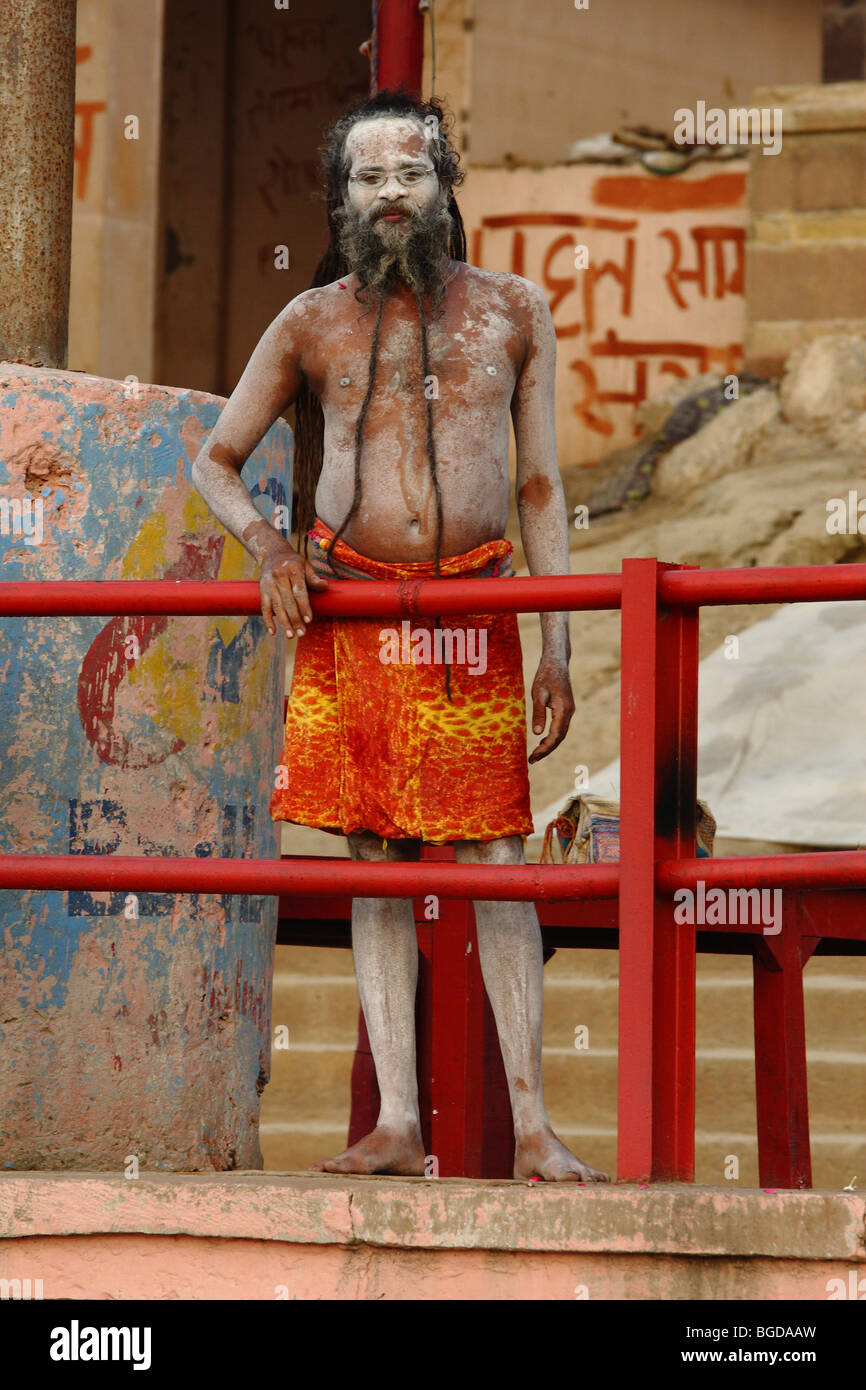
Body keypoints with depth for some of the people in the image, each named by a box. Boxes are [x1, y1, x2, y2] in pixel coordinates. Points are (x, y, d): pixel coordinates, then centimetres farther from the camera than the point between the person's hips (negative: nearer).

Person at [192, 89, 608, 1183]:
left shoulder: (513, 312, 9)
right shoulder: (311, 324, 9)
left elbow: (541, 489, 10)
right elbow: (213, 460, 16)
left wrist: (556, 649, 4)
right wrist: (265, 542, -6)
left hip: (472, 619, -1)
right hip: (344, 616, 1)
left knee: (494, 863, -6)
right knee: (376, 865, 1)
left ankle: (532, 1129, -7)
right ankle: (396, 1125, 1)